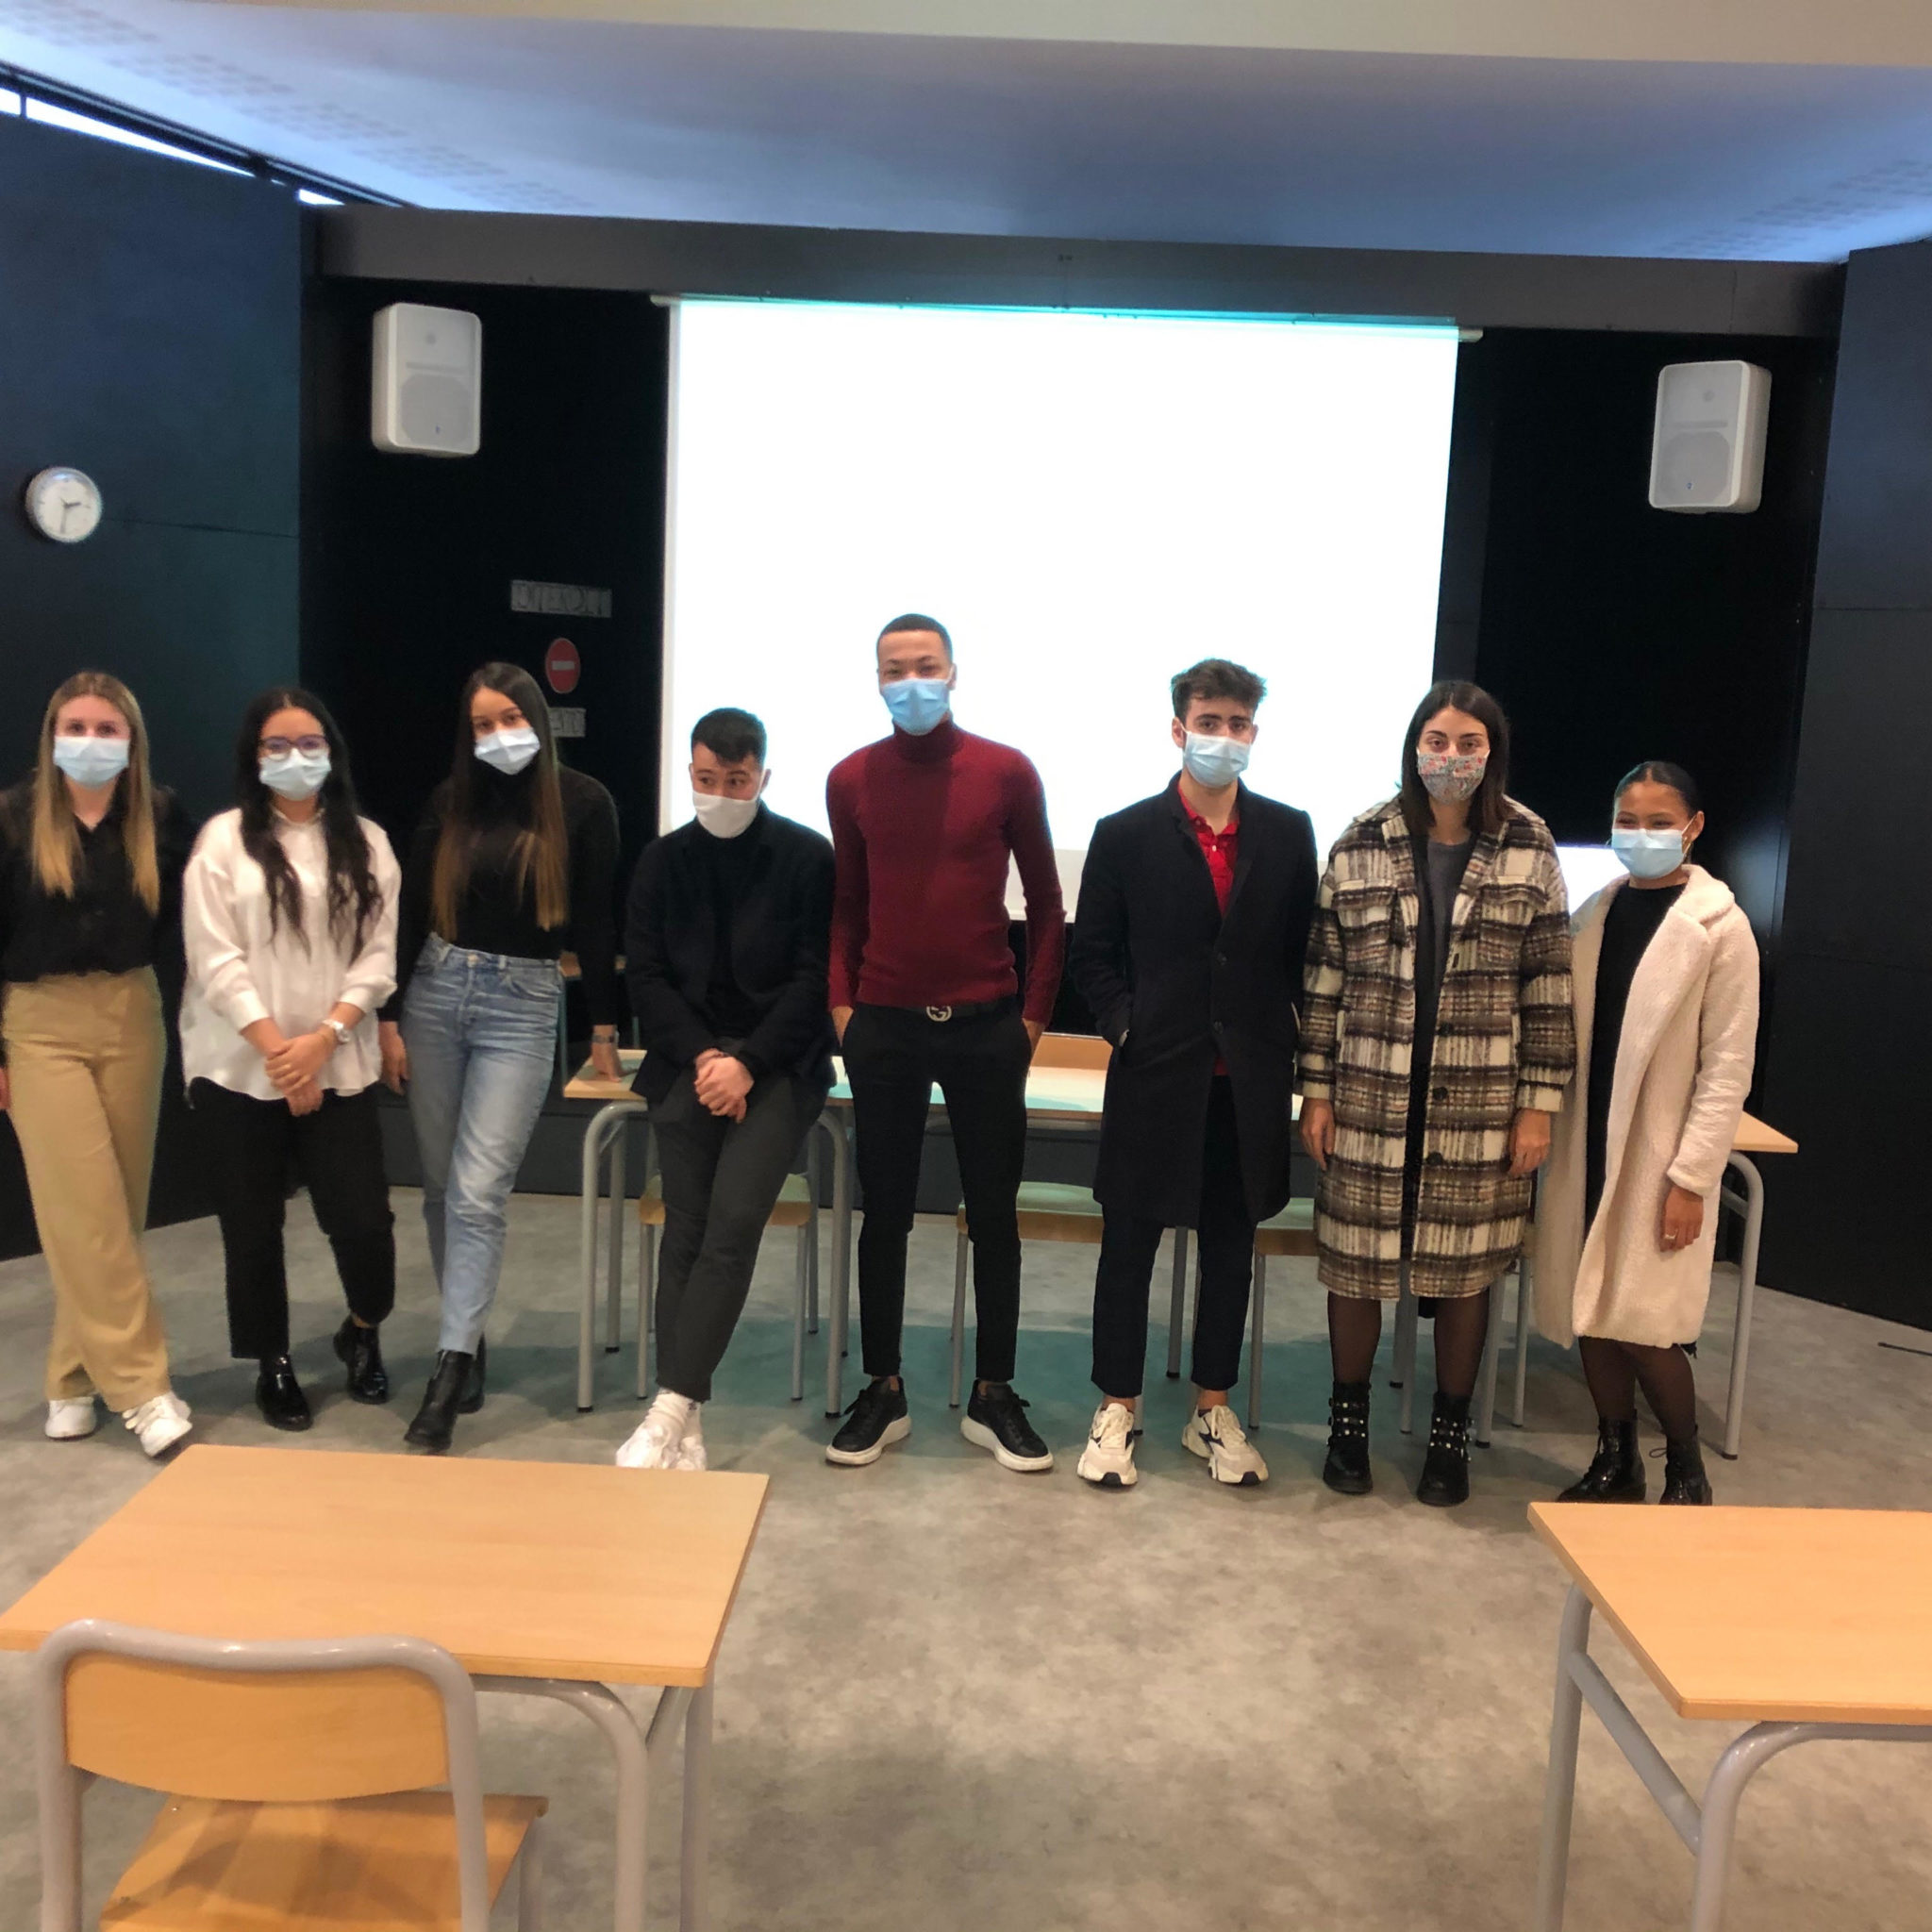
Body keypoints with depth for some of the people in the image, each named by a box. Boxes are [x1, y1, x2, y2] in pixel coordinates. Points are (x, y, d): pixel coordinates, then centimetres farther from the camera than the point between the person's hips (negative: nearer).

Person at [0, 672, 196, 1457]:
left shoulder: (161, 817, 1)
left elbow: (181, 925, 9)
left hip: (132, 1017, 2)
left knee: (120, 1205, 6)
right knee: (84, 1208, -8)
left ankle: (73, 1377, 20)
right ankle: (142, 1386, -4)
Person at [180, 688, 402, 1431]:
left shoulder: (367, 842, 7)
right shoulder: (224, 839, 0)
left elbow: (378, 957, 2)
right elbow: (215, 961, -6)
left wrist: (321, 1038, -11)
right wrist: (276, 1048, -12)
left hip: (339, 1068, 1)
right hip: (239, 1068, -1)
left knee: (363, 1220, -5)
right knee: (252, 1225, 6)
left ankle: (362, 1332, 25)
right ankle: (272, 1365, 26)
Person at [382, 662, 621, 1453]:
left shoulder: (583, 802, -2)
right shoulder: (451, 800, 6)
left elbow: (596, 922, -1)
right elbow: (410, 911, 7)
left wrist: (604, 1030, 1)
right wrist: (388, 1016, 3)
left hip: (522, 1005, -3)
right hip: (436, 991, 4)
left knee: (478, 1195, -9)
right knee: (442, 1189, 9)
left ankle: (450, 1371, -7)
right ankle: (469, 1338, 23)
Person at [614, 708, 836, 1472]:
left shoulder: (807, 857, 0)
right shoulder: (662, 861, 9)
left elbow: (815, 978, -4)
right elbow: (645, 975, 6)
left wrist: (748, 1062, -14)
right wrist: (700, 1057, -9)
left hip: (779, 1063, -2)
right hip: (690, 1059, 2)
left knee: (732, 1225, -20)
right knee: (687, 1230, -12)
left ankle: (670, 1410, -20)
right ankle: (687, 1425, -11)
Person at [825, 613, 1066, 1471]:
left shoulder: (1007, 772, -1)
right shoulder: (851, 780, 4)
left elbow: (1044, 900, 4)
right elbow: (847, 904, 12)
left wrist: (1034, 1012, -1)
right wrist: (841, 1003, 2)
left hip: (985, 1026, -1)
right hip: (884, 1027, 1)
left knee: (994, 1213, 6)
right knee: (884, 1211, 8)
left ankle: (992, 1397, 19)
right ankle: (883, 1392, 20)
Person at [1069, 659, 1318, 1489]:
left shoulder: (1288, 833, 4)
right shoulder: (1126, 834, -2)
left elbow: (1303, 951, 8)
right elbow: (1091, 953, 2)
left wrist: (1295, 1051, -1)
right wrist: (1128, 1027, -8)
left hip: (1249, 1080, 2)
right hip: (1153, 1076, -2)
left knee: (1231, 1245, 12)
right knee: (1129, 1242, 7)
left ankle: (1212, 1410, 26)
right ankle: (1116, 1407, 22)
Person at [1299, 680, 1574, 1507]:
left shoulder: (1529, 851, 0)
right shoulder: (1359, 847, -1)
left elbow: (1549, 989, 1)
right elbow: (1324, 977, 2)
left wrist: (1540, 1104, -3)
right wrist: (1316, 1090, 0)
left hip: (1479, 1108, 0)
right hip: (1370, 1099, 0)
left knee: (1464, 1271, 9)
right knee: (1355, 1262, 8)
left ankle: (1450, 1435, 28)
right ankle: (1349, 1421, 28)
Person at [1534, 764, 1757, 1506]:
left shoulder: (1721, 927, -8)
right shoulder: (1593, 915, 7)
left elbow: (1728, 1067, -10)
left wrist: (1691, 1177, -13)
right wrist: (1550, 1133, 4)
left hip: (1657, 1155, -5)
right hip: (1586, 1147, 5)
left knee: (1642, 1323, -6)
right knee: (1590, 1312, 8)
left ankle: (1686, 1471, 18)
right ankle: (1615, 1461, 26)